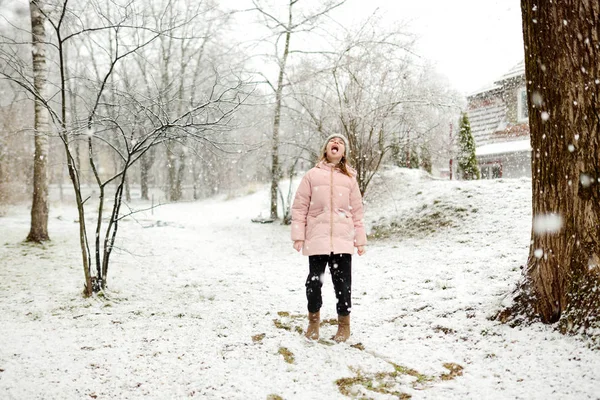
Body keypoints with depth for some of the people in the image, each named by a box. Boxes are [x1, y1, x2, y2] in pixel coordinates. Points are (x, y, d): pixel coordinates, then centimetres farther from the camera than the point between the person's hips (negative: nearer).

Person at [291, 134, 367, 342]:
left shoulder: (349, 178, 9)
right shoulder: (312, 175, 5)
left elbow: (357, 210, 10)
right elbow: (299, 207, 4)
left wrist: (360, 239, 8)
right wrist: (298, 236, -1)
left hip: (343, 240, 1)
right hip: (317, 239, -1)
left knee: (342, 283, 5)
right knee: (314, 282, 6)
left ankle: (344, 323, 22)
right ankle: (314, 320, 28)